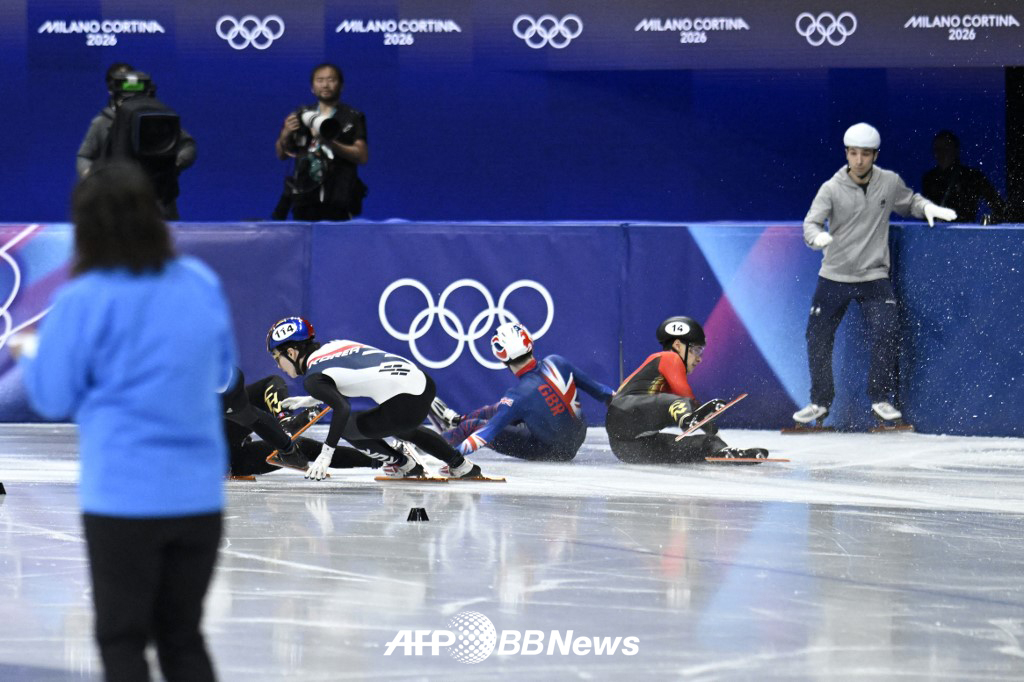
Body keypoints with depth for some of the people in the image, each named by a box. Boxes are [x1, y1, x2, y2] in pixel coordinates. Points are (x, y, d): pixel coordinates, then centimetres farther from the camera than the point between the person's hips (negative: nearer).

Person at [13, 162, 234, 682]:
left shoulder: (84, 300, -11)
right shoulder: (203, 284, 2)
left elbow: (53, 398, -2)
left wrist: (29, 353, 17)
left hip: (122, 496, -4)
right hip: (199, 495, 4)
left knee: (122, 639, 6)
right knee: (183, 635, 14)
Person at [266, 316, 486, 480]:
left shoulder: (313, 377, -5)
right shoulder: (332, 345, 20)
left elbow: (343, 408, -19)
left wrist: (326, 453, -17)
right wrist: (311, 400, 38)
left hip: (404, 405, -9)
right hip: (422, 381, 9)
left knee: (346, 427, 13)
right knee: (403, 427, 39)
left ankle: (404, 464, 22)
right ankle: (461, 466, 39)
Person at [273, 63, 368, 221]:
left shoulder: (353, 118, 5)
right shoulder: (302, 116, 15)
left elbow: (362, 156, -5)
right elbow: (282, 154, 20)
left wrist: (330, 143, -15)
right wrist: (286, 134, -1)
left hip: (337, 201, -3)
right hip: (305, 197, 3)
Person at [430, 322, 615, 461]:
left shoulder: (519, 396, -31)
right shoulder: (556, 363, -16)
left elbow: (489, 430, -30)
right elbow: (591, 385, -4)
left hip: (548, 451, -6)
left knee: (473, 427, 5)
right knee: (499, 410, 24)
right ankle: (455, 422, 49)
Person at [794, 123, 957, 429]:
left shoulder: (890, 183, -2)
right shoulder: (832, 189, -8)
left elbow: (909, 202, 17)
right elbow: (812, 222, -15)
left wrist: (928, 208, -5)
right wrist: (817, 236, -38)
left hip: (874, 277, 0)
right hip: (834, 277, 0)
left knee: (884, 335, -16)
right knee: (817, 339, 3)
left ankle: (881, 400, 0)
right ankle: (820, 402, 21)